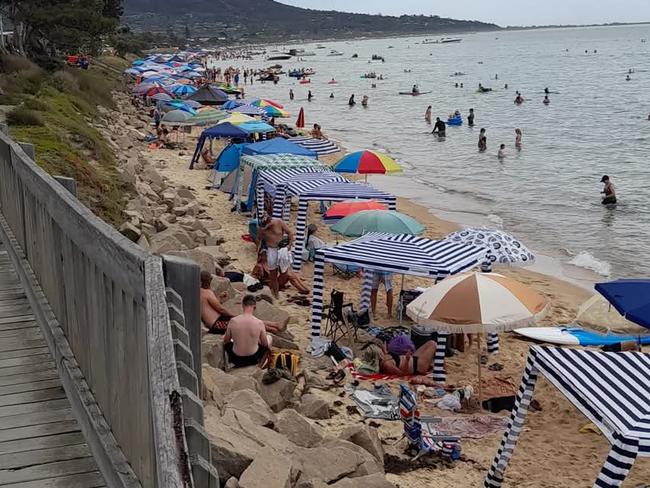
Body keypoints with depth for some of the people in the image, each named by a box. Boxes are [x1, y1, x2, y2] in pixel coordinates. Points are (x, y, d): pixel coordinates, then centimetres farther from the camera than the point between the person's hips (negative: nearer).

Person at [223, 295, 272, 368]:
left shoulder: (233, 321, -15)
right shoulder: (259, 323, -18)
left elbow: (225, 340, 1)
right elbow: (265, 344, -3)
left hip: (236, 359, 1)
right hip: (253, 359, -1)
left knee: (227, 342, 34)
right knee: (269, 338, 27)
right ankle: (259, 364, 31)